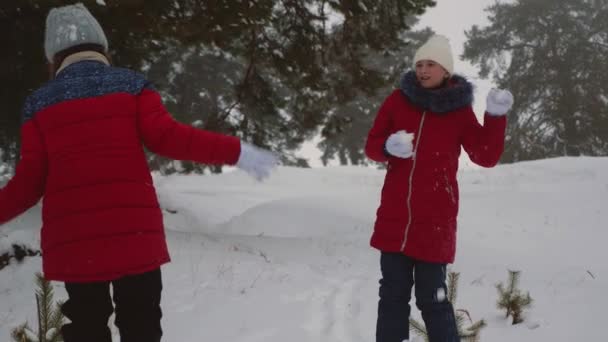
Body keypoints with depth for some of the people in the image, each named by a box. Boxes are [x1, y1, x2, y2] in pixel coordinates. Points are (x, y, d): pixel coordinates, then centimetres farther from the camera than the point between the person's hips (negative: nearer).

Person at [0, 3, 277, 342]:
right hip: (135, 231, -1)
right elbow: (166, 136, -8)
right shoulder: (131, 84, 4)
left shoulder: (40, 102, 8)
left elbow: (30, 182, 6)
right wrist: (236, 152, -5)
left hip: (72, 238, 1)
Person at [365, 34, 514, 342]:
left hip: (434, 221, -3)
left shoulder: (459, 110, -1)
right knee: (393, 293, 10)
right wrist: (389, 148, -16)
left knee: (431, 297, -2)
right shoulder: (398, 100, 3)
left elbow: (486, 156, -5)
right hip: (394, 218, 3)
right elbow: (372, 146, 7)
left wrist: (496, 117, -17)